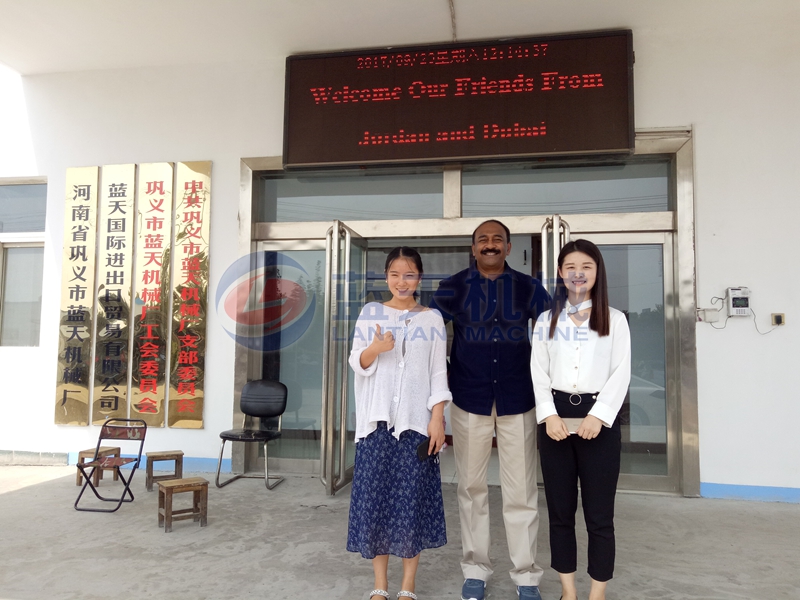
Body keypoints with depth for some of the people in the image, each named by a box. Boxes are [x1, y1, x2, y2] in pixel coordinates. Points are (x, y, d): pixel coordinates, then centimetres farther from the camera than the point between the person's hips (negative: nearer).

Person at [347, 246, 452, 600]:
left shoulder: (432, 319, 5)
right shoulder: (370, 313, 6)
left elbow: (439, 373, 2)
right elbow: (357, 364, 4)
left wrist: (438, 418, -6)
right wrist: (374, 349, -17)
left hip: (417, 421, -1)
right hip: (377, 419, 1)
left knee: (412, 500, 2)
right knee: (374, 498, 3)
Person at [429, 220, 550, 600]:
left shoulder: (528, 288, 2)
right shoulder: (453, 288, 0)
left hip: (518, 400, 0)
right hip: (469, 400, 0)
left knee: (521, 491, 6)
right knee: (471, 487, 11)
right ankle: (475, 569, 26)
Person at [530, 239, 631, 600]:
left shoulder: (614, 319, 6)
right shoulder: (547, 320, 11)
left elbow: (621, 374, -2)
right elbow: (538, 373, 5)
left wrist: (598, 415, -14)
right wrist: (549, 414, -9)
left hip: (598, 418, -2)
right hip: (556, 416, 2)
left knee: (599, 514, 2)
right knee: (560, 511, 9)